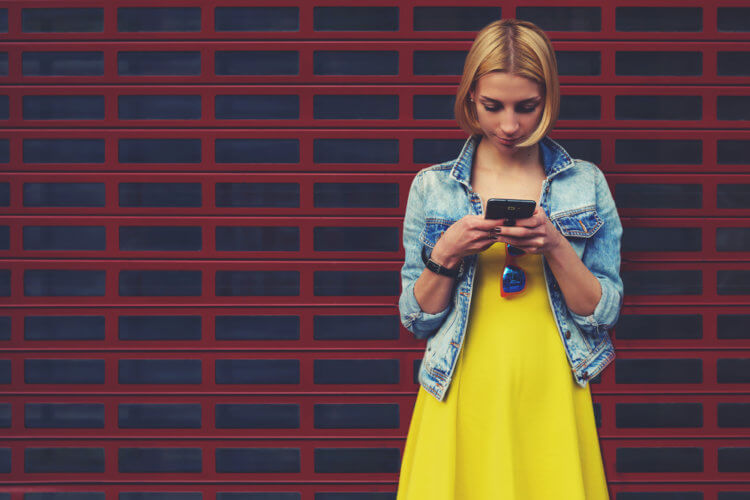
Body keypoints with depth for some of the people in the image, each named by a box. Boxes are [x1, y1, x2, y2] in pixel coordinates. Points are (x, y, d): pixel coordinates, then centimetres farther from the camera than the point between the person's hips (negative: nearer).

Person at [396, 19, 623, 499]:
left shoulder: (586, 184, 3)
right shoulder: (432, 187, 3)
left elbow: (604, 313, 0)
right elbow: (417, 319, 4)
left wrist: (554, 246, -15)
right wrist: (446, 254, -13)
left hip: (548, 400, 0)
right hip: (462, 401, 0)